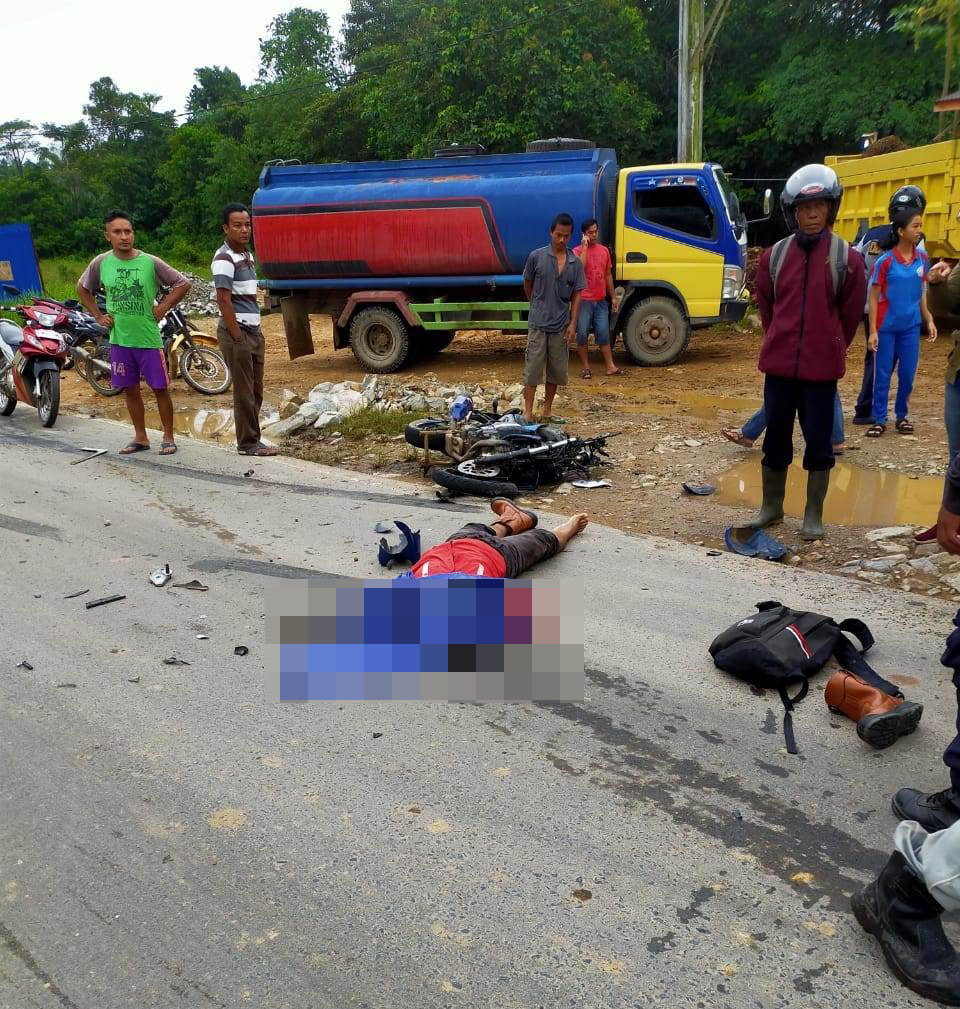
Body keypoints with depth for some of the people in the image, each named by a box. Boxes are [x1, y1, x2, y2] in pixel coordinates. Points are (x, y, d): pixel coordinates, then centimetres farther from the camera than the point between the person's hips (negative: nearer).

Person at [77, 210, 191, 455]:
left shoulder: (150, 262, -8)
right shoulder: (100, 263, 0)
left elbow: (183, 283, -1)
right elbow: (82, 289, 17)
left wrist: (162, 308, -6)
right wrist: (98, 316, 8)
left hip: (149, 338, -3)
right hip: (119, 340, 3)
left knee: (160, 388, 2)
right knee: (130, 389, 10)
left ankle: (168, 437, 13)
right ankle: (140, 438, 22)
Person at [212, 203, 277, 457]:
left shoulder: (247, 255, 15)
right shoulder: (224, 259, -13)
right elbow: (223, 300, -18)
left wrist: (257, 330, 15)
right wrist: (237, 336, -19)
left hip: (254, 330, 9)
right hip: (237, 331, -9)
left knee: (256, 390, 12)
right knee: (244, 391, -3)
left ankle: (250, 439, 21)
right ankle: (248, 443, 5)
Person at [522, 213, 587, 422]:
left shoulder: (575, 263, 3)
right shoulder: (537, 256, -4)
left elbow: (576, 295, 4)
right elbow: (527, 284, 10)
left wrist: (573, 324, -4)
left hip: (561, 325, 3)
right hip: (538, 323, -3)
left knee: (556, 370, 9)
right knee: (532, 368, -3)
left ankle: (547, 409, 22)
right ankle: (528, 412, 0)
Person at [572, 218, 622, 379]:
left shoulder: (604, 250, 11)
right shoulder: (577, 251, -4)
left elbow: (608, 275, 16)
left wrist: (613, 297, 15)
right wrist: (585, 247, -18)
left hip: (601, 301, 4)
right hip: (584, 301, -4)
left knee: (603, 335, 5)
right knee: (582, 335, 1)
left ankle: (610, 366, 7)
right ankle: (585, 367, 10)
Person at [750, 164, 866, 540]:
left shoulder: (847, 259, -4)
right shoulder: (774, 256, 3)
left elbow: (851, 316, 5)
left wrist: (828, 350, 13)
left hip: (822, 368, -2)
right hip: (778, 365, 2)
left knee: (818, 442, 4)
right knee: (776, 438, 10)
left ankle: (813, 515, 16)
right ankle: (771, 507, 25)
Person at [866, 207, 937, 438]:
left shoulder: (922, 259, 4)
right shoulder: (885, 261, -9)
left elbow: (922, 294, 12)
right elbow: (874, 298, -8)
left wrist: (929, 320, 5)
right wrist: (873, 331, -12)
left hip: (911, 327, 4)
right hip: (887, 327, -4)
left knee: (908, 374, 7)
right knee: (883, 374, 2)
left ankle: (902, 416, 22)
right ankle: (879, 420, 10)